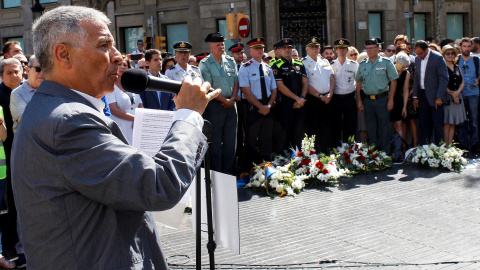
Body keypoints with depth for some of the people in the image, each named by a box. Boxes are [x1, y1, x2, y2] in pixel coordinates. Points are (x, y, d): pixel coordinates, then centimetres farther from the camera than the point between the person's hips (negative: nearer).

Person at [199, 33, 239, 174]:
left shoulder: (230, 61, 11)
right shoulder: (205, 64, -4)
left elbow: (236, 82, 10)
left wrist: (232, 99, -5)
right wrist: (224, 100, -11)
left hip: (231, 104, 5)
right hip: (214, 105, -5)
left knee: (230, 140, 8)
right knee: (215, 141, 0)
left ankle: (228, 171, 18)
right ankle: (216, 172, 7)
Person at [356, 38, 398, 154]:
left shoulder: (386, 63, -1)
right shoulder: (362, 65, 9)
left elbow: (393, 81, -2)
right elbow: (359, 83, 14)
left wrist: (390, 100, -8)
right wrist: (359, 100, 6)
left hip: (382, 99, -3)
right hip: (368, 100, 3)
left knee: (383, 128, 0)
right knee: (371, 129, 9)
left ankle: (386, 154, 8)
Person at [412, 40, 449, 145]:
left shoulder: (438, 58, -10)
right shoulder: (417, 59, 8)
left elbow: (444, 78, -11)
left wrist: (439, 97, -14)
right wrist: (415, 96, 10)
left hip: (435, 97, -5)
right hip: (422, 96, 5)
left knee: (437, 124, -2)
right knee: (424, 124, 8)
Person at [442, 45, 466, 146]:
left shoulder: (457, 67, 16)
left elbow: (462, 82, 11)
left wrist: (457, 92, -7)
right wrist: (452, 94, -11)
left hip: (458, 97, 6)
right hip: (446, 97, -6)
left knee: (453, 123, 5)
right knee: (447, 123, -5)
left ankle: (450, 145, 7)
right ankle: (446, 146, -2)